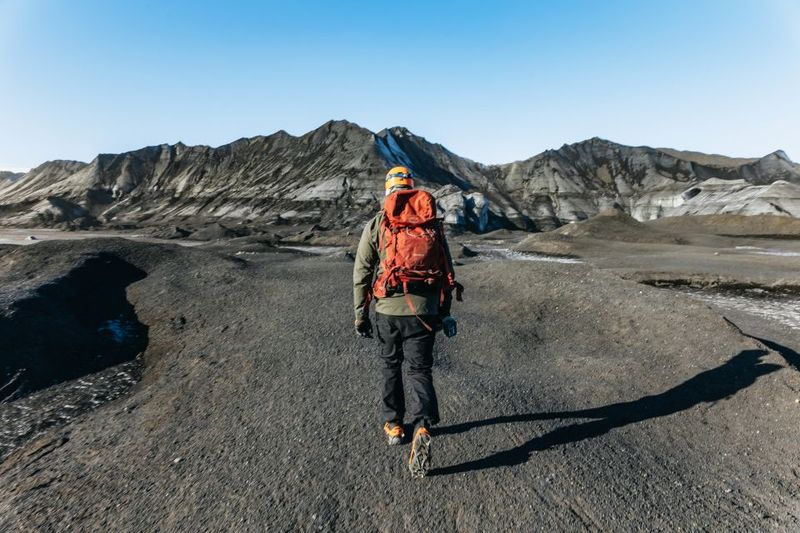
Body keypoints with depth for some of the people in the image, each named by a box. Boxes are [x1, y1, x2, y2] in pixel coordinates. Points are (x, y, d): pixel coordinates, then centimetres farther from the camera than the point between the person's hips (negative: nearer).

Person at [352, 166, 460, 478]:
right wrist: (445, 311, 19)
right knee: (420, 370, 10)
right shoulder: (434, 223, 6)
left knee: (391, 366, 19)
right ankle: (422, 429, -7)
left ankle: (394, 425, 34)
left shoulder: (377, 223, 0)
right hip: (424, 310, 1)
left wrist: (360, 314, 8)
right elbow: (448, 272, 9)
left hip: (388, 310, 0)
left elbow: (361, 272, -1)